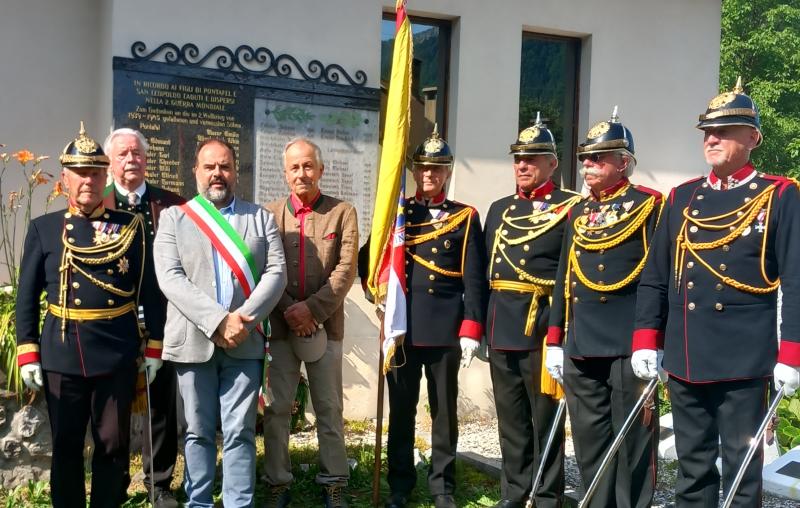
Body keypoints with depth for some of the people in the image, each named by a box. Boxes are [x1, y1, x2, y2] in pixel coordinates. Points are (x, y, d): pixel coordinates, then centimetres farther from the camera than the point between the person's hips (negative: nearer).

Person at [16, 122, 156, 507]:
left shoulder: (131, 226, 3)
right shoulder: (43, 228, 4)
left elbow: (150, 290, 3)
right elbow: (27, 296, 4)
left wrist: (155, 348, -1)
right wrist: (28, 353, -2)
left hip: (118, 354, 0)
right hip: (61, 354, 1)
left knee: (113, 444, 8)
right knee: (66, 446, 9)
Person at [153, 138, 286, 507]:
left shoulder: (261, 217, 11)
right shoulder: (173, 218, 7)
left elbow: (276, 272, 1)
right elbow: (170, 277, -6)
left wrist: (244, 320, -14)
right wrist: (217, 320, -17)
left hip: (245, 342, 1)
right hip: (193, 342, 0)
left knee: (240, 432, 3)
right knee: (198, 431, 8)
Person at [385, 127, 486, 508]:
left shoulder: (466, 217, 4)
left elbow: (474, 279, -2)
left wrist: (471, 330, -9)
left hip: (445, 330, -1)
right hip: (401, 328, 1)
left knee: (444, 411, 7)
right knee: (401, 410, 8)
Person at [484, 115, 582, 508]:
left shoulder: (571, 207, -3)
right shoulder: (499, 209, 15)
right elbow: (486, 270, 15)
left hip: (544, 327, -6)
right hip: (501, 328, 6)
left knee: (545, 418, 4)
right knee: (510, 417, 14)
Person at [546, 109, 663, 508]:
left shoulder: (648, 206, -2)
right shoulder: (578, 213, 17)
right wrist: (555, 341, 14)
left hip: (628, 345, -6)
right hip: (580, 347, 6)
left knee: (633, 441, 1)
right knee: (589, 441, 12)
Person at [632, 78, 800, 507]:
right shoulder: (682, 198, 11)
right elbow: (655, 278, 12)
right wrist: (646, 343, 6)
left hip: (744, 361, -4)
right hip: (685, 360, 5)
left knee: (741, 468, 5)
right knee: (692, 467, 14)